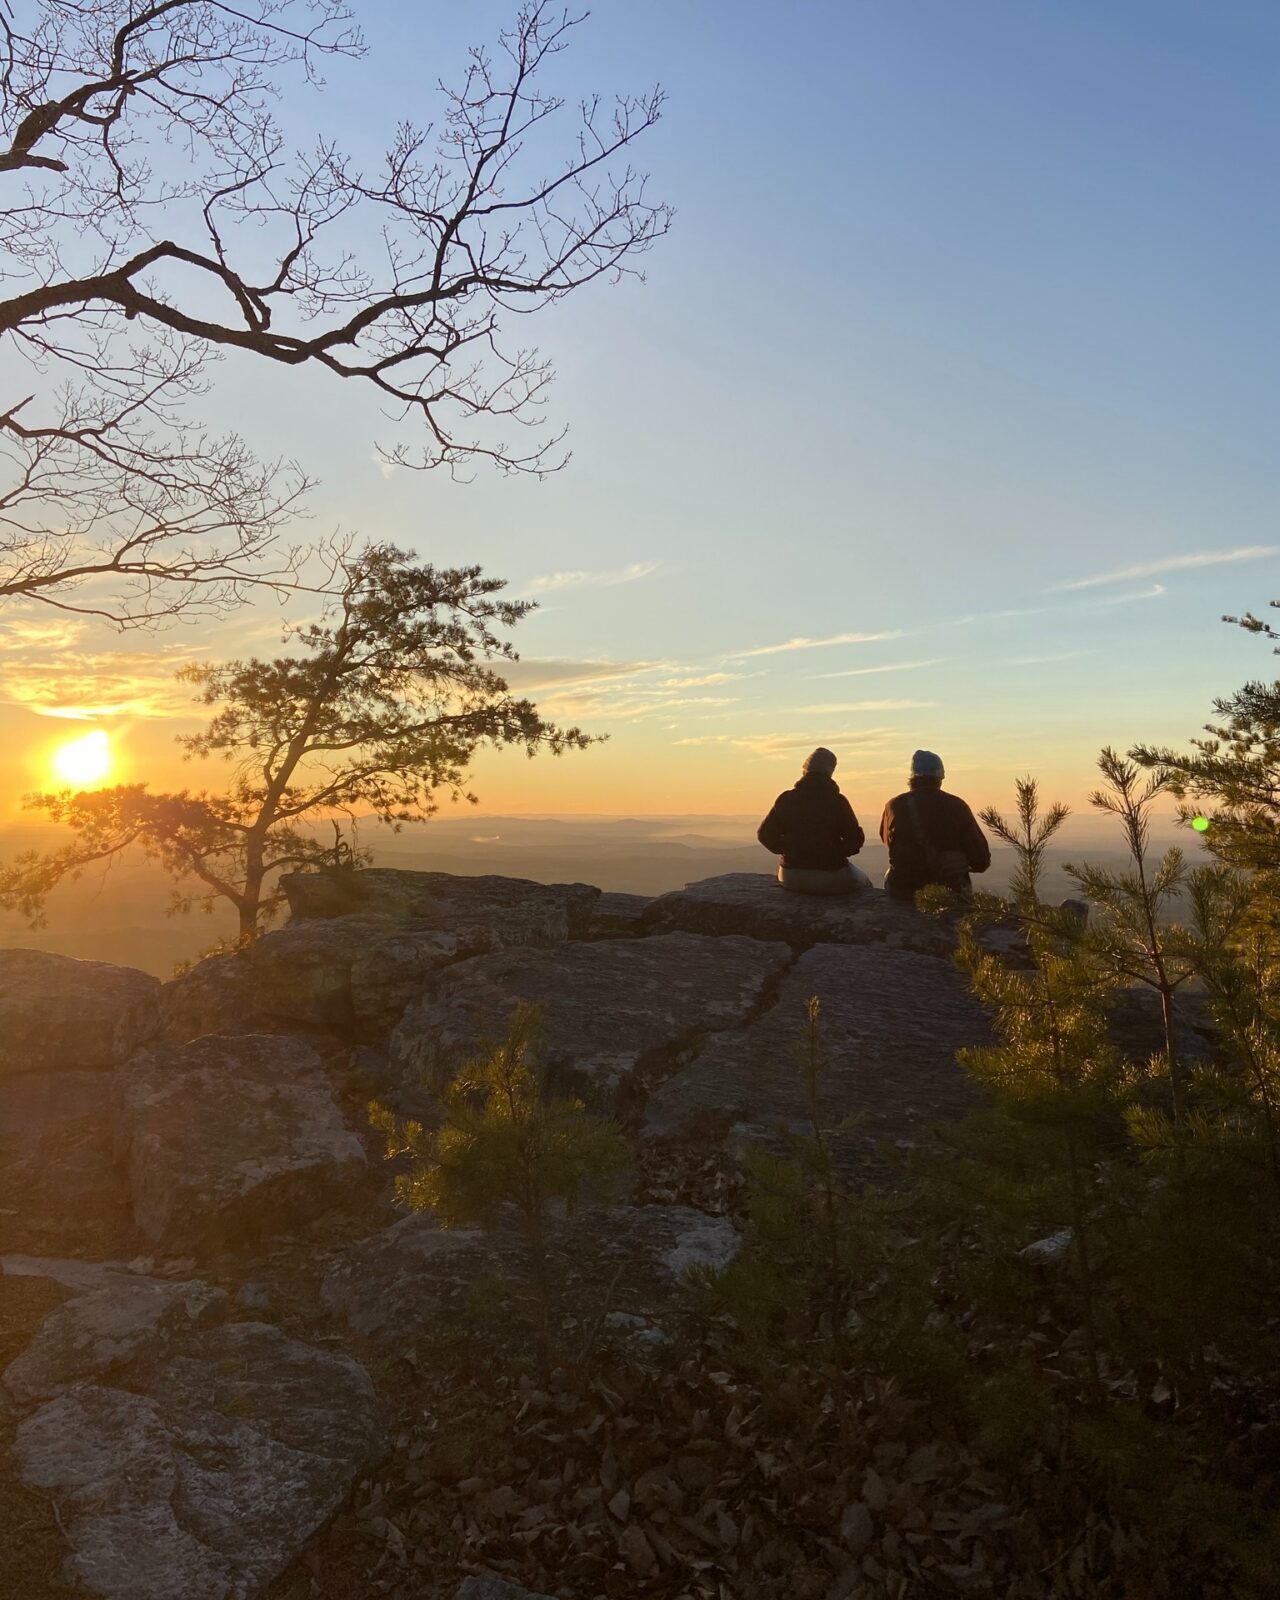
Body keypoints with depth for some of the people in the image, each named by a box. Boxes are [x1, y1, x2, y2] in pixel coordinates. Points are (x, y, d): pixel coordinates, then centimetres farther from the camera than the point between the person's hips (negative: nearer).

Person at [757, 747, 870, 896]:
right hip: (832, 879, -3)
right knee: (864, 882, 28)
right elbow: (855, 840, -9)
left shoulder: (786, 799, -3)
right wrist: (837, 851, 9)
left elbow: (764, 834, 2)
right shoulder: (838, 801, -11)